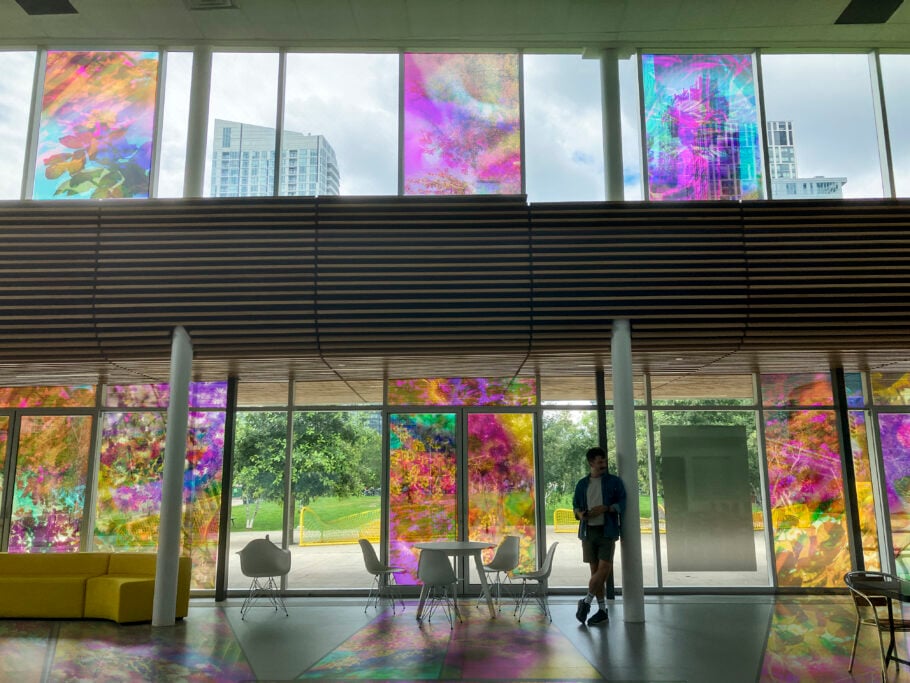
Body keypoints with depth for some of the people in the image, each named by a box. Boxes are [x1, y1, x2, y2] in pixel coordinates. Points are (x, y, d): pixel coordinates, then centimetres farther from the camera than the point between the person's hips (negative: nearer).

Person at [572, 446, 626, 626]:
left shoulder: (614, 481, 2)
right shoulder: (582, 484, 10)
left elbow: (623, 503, -2)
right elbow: (576, 504, 16)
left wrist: (605, 508, -16)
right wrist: (580, 513, -6)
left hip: (607, 531, -3)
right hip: (588, 531, 3)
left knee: (604, 567, -12)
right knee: (595, 569, 6)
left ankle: (587, 601, 4)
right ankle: (602, 610, 15)